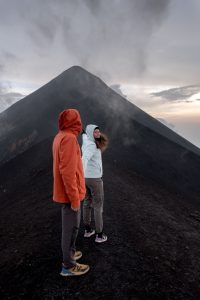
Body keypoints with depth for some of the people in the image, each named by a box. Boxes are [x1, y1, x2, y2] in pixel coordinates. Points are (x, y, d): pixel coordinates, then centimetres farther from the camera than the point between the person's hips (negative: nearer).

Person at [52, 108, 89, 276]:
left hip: (65, 190, 9)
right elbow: (67, 171, -27)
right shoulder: (69, 138, -22)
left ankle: (70, 252, 39)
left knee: (71, 224, 22)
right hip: (69, 193, -9)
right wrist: (74, 197, -21)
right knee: (71, 227, 4)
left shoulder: (59, 137, 8)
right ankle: (68, 265, 21)